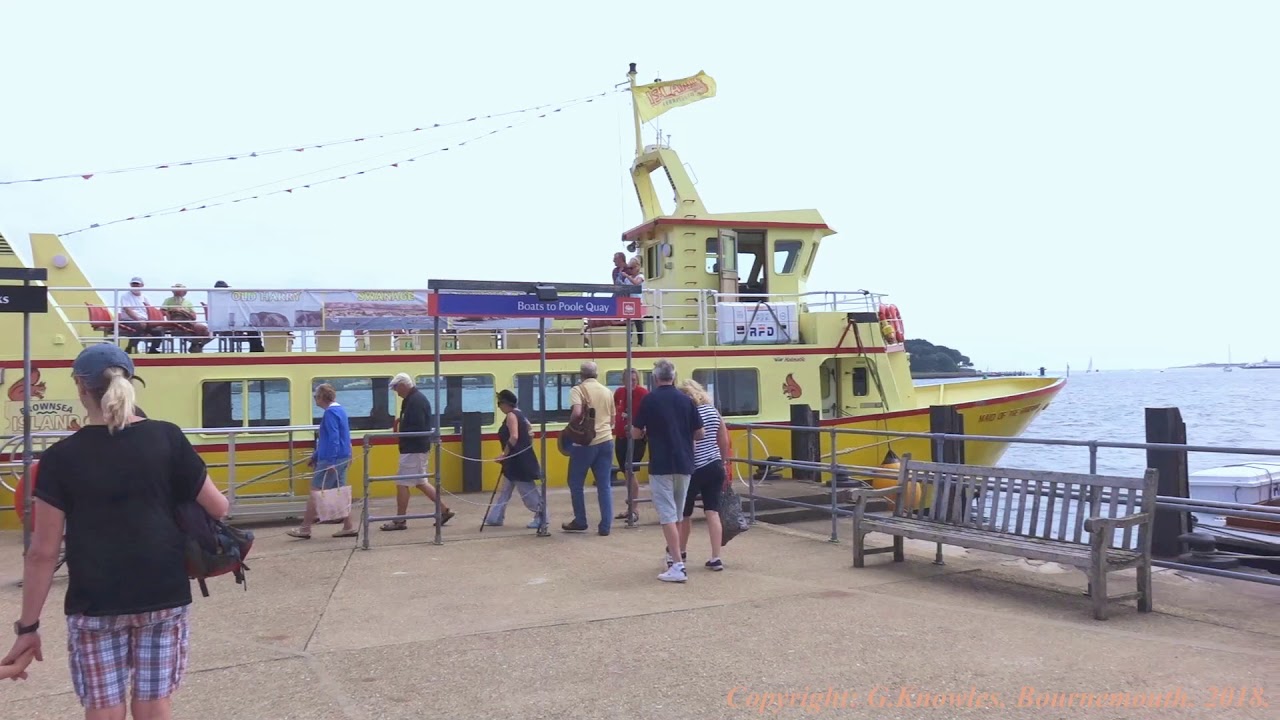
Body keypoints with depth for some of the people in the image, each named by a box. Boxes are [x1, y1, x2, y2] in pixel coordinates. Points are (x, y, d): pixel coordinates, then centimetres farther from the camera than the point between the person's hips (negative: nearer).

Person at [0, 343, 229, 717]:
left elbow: (43, 552, -5)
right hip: (164, 594, 1)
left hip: (95, 603, -1)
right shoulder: (167, 437, -3)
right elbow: (218, 508, 1)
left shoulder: (61, 456, -5)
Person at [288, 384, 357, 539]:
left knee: (315, 492, -2)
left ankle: (305, 529, 3)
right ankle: (348, 527, 10)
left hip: (331, 460, -9)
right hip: (342, 458, 9)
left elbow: (333, 439, -22)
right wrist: (316, 456, 28)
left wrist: (331, 462, -25)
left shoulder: (330, 412, -14)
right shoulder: (340, 410, 16)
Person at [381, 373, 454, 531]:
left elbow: (418, 428, -25)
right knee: (421, 482, 14)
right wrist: (400, 425, 5)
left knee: (402, 483, -3)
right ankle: (445, 510, 16)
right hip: (416, 448, 11)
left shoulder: (416, 401, -19)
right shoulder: (414, 398, 14)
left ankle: (400, 521, 4)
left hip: (414, 448, -11)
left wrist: (400, 431, -12)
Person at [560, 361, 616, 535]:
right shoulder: (607, 392, 12)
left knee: (576, 483, 12)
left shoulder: (578, 389, -5)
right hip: (606, 441, 5)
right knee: (605, 485, 6)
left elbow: (577, 413, -21)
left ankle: (580, 522, 19)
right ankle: (605, 526, 5)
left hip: (585, 442, -5)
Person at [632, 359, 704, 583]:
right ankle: (673, 553, 31)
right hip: (684, 464, 4)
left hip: (661, 465, -4)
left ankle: (678, 565, -11)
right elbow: (699, 434, 5)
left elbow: (635, 434, -2)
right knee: (677, 513, 19)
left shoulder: (650, 400, -6)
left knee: (667, 514, -5)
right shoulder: (686, 400, 3)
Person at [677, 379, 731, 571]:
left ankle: (681, 553, 31)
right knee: (713, 512, 4)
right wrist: (723, 464, 19)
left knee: (684, 513, 14)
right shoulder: (713, 411, 5)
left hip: (695, 470, -5)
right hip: (715, 467, 6)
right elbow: (724, 442, 9)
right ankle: (715, 559, 1)